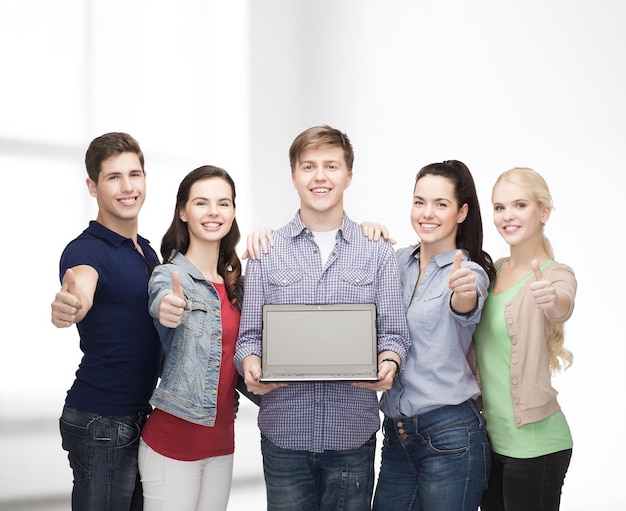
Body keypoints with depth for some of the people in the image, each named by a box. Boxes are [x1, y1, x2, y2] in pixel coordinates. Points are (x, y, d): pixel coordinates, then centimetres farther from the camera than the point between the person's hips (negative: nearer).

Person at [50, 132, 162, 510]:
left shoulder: (147, 250, 12)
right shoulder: (87, 249, -14)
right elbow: (82, 284, -39)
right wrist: (68, 304, -61)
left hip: (140, 417, 8)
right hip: (101, 423, -8)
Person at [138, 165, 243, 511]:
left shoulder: (234, 281, 9)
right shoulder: (169, 275, -10)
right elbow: (162, 302, -35)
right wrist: (167, 309, -57)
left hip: (221, 440, 6)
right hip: (174, 440, -6)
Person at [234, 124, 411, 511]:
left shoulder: (378, 252, 5)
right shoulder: (266, 252, 6)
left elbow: (394, 333, 3)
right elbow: (249, 335, 5)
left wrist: (389, 363, -18)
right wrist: (251, 364, -16)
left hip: (353, 432, 0)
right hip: (284, 431, 0)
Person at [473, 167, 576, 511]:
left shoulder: (555, 274, -11)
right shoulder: (493, 271, 9)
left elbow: (561, 310, -31)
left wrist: (552, 301, -55)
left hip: (534, 444, -6)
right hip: (491, 437, 6)